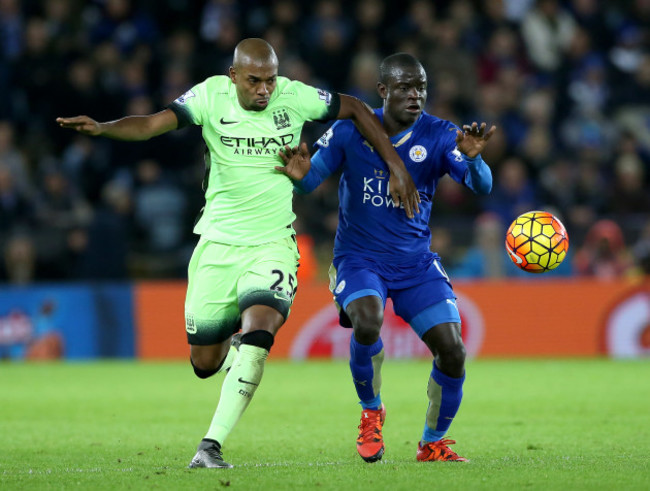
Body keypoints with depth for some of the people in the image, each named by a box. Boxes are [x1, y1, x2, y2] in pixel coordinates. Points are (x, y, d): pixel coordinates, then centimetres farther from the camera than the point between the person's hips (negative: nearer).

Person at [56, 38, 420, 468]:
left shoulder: (295, 97, -6)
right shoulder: (211, 95, -8)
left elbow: (357, 110, 7)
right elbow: (152, 124, -17)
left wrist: (396, 166, 4)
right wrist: (101, 128, -35)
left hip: (272, 244, -1)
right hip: (218, 243, 1)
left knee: (258, 332, -25)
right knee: (205, 363, 6)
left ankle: (211, 446, -22)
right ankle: (231, 338, 45)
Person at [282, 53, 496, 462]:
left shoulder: (439, 136, -7)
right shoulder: (351, 130, -6)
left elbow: (482, 186, -19)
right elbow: (309, 182, -6)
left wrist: (473, 157, -42)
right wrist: (299, 173, -30)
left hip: (417, 262, 2)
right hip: (359, 258, -2)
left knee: (452, 351, -11)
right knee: (367, 322, -32)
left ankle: (433, 444, 14)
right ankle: (371, 412, -3)